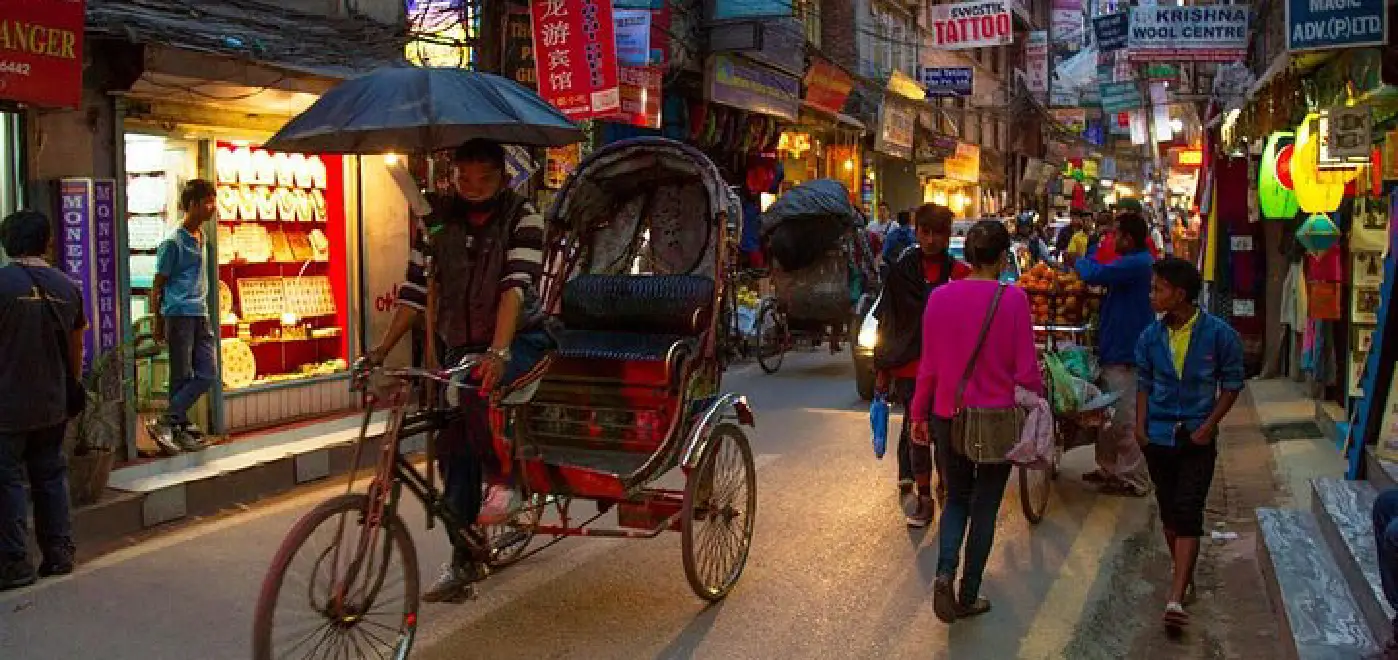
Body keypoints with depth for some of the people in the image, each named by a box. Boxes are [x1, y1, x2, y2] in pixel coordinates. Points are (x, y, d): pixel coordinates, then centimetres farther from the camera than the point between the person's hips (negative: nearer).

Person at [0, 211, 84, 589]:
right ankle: (59, 554, 18)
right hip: (53, 405, 5)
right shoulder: (67, 286, 4)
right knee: (51, 475, 14)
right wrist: (71, 388, 24)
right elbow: (76, 349, 12)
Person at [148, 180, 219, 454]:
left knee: (208, 374, 1)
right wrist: (159, 325, -4)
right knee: (182, 376, -2)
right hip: (179, 314, -7)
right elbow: (158, 287, -6)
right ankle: (175, 427, 7)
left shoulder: (202, 237, 14)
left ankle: (171, 424, 6)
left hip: (201, 313, 7)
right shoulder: (173, 242, -9)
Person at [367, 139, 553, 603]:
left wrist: (497, 352, -37)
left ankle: (501, 479, -12)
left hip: (519, 340, -5)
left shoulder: (522, 218, -11)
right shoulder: (440, 220, 2)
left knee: (477, 388, -36)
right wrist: (382, 348, -9)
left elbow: (516, 286, -24)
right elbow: (415, 290, 1)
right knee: (453, 453, 0)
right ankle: (464, 562, 12)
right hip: (460, 346, 5)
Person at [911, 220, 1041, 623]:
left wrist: (919, 414, 12)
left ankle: (945, 572, -3)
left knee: (957, 499, 20)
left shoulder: (940, 297, -5)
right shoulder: (1013, 299, -13)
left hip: (948, 417, 2)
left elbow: (928, 366, 1)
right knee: (985, 506, 14)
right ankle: (968, 597, 20)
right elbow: (1026, 370, -10)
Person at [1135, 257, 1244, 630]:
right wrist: (1140, 424, 0)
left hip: (1197, 438, -4)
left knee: (1188, 515, -10)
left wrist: (1209, 426, -10)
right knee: (1169, 512, 13)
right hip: (1159, 435, 4)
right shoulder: (1150, 337, -1)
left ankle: (1176, 598, -14)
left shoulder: (1219, 334, -11)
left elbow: (1232, 384, -2)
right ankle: (1184, 575, 32)